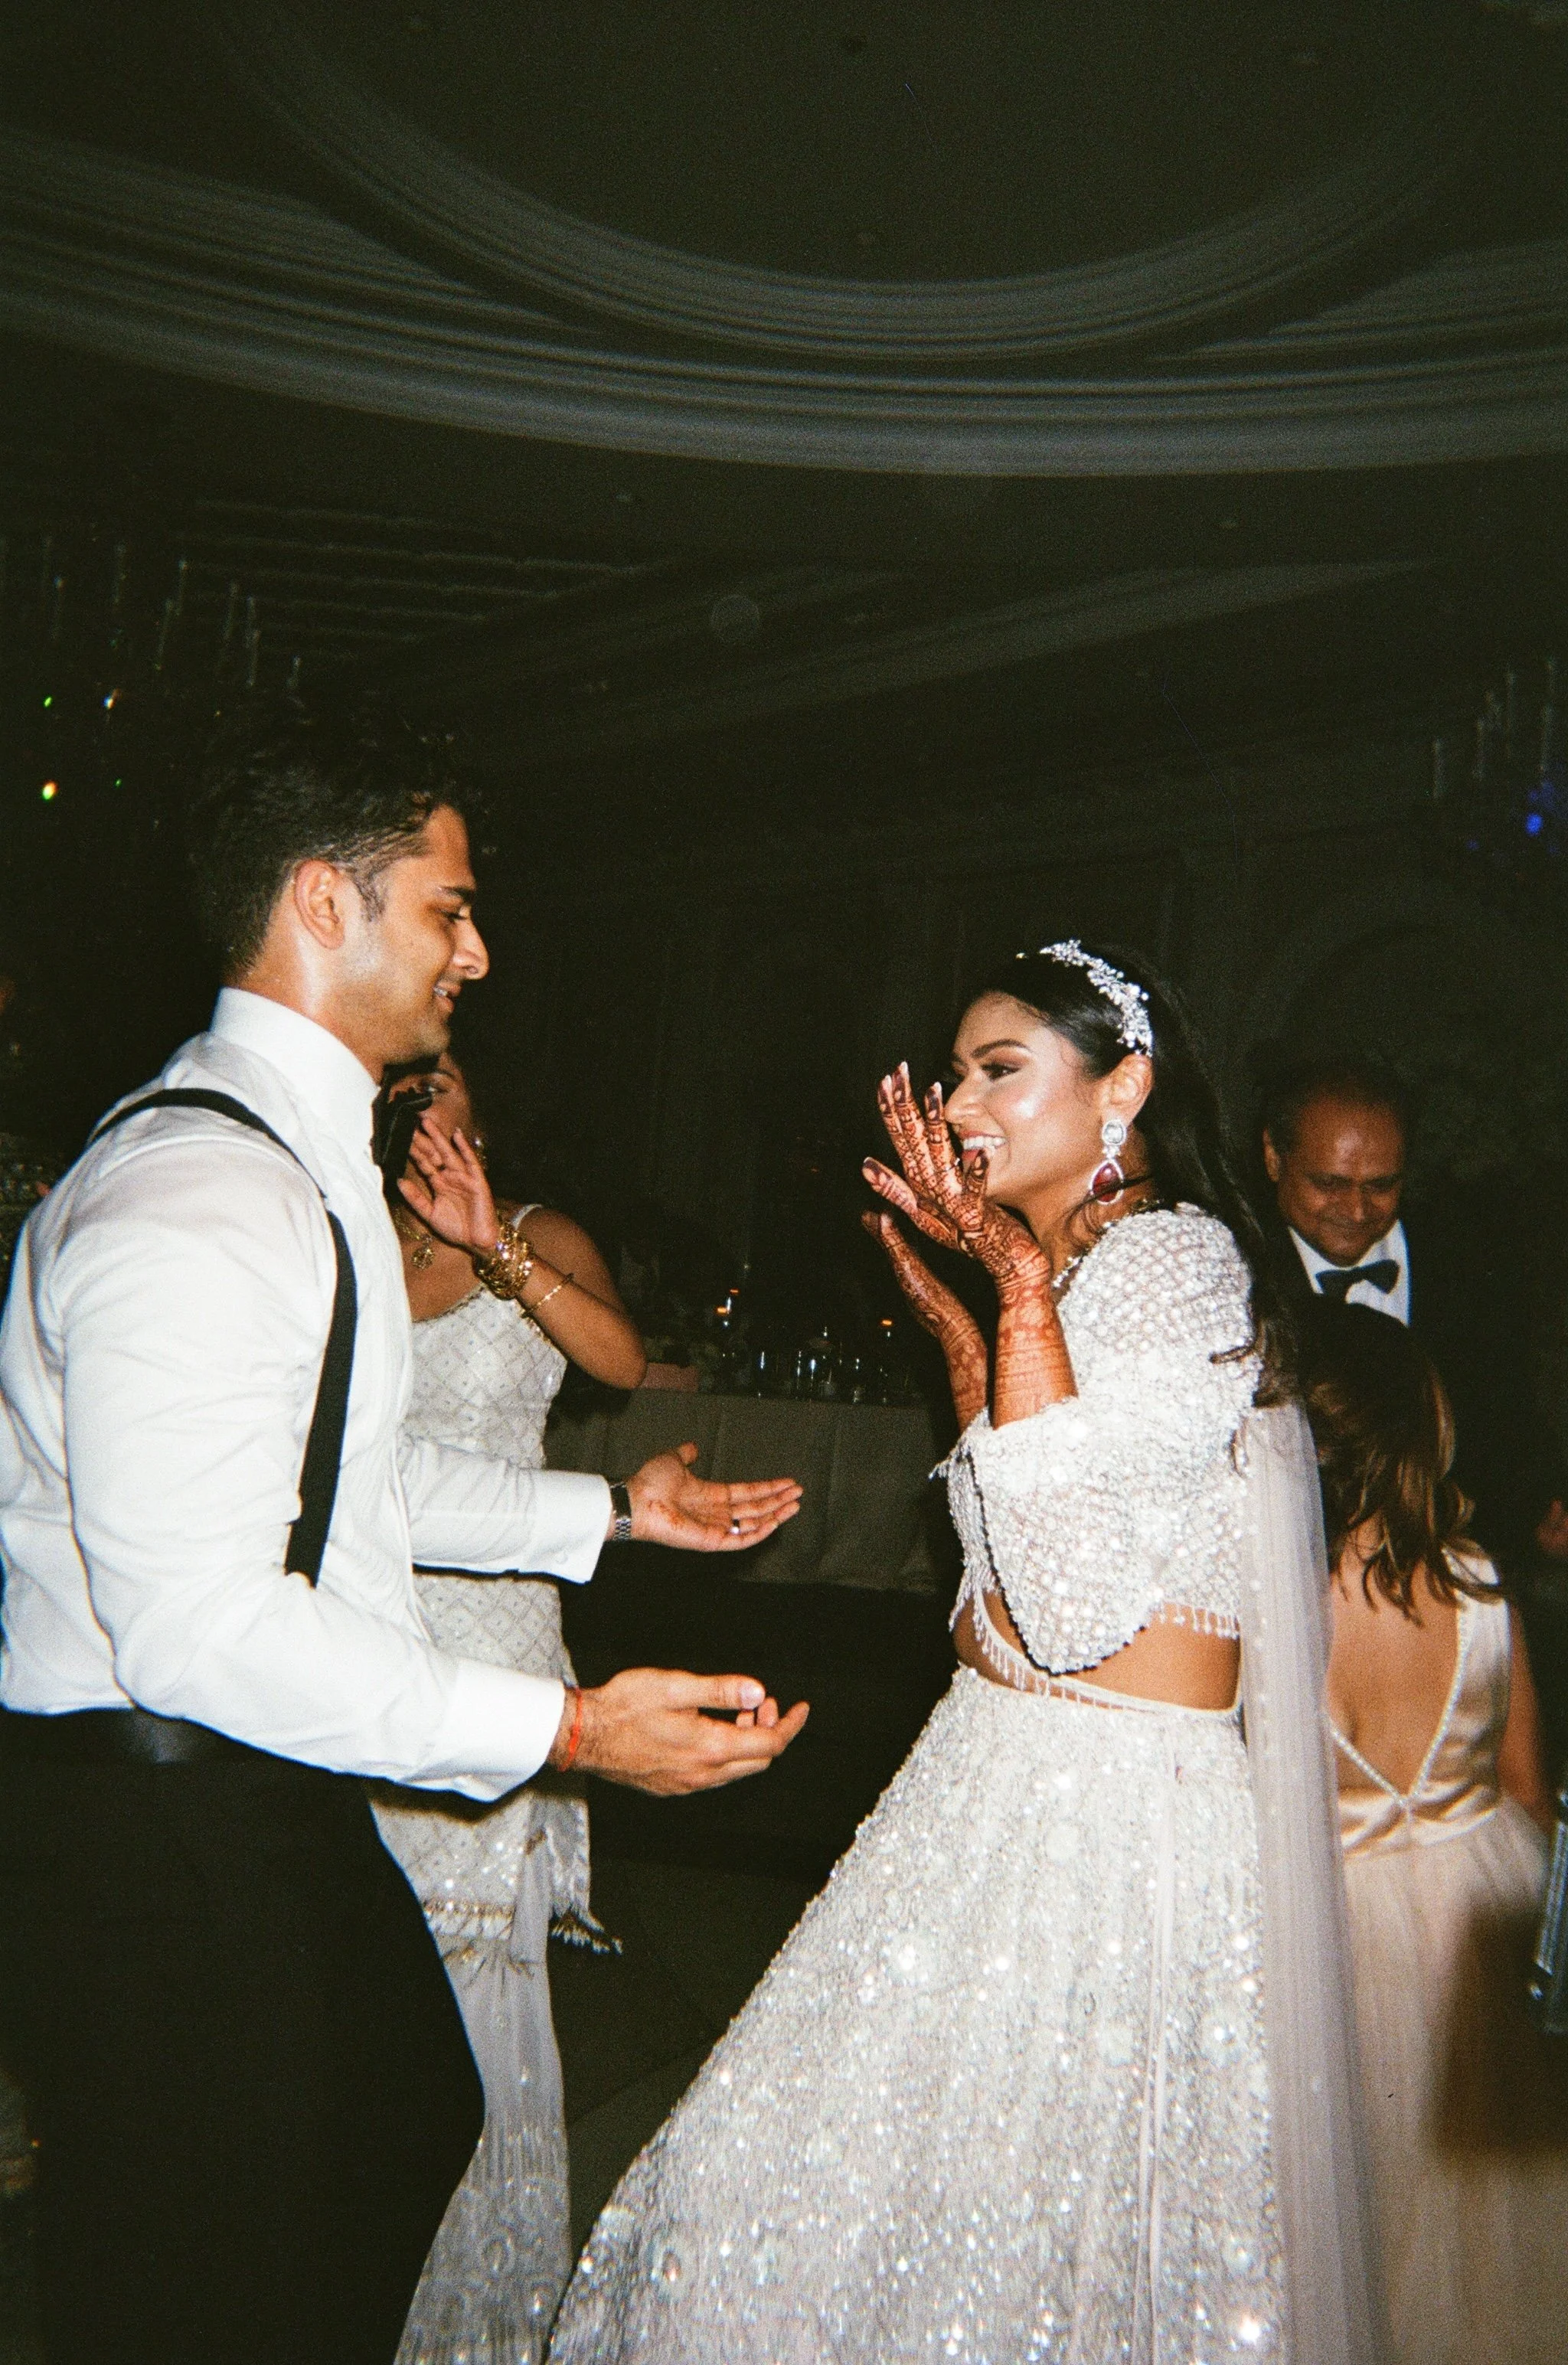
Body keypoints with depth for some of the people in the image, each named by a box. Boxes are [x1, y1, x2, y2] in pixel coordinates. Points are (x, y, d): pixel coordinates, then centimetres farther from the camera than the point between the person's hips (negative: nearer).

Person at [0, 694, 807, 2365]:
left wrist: (609, 1511, 18)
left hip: (266, 1793, 10)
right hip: (153, 1834, -10)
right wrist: (564, 1728, -29)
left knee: (414, 2130, 25)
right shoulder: (193, 1199, -25)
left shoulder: (300, 1150, 10)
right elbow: (199, 1618, -30)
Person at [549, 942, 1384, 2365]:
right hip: (1003, 1771, 9)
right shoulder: (1073, 1265, 12)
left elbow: (1074, 1612, -25)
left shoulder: (1173, 1252, -17)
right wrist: (956, 1319, 17)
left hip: (1119, 1810, -9)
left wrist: (1020, 1280, -25)